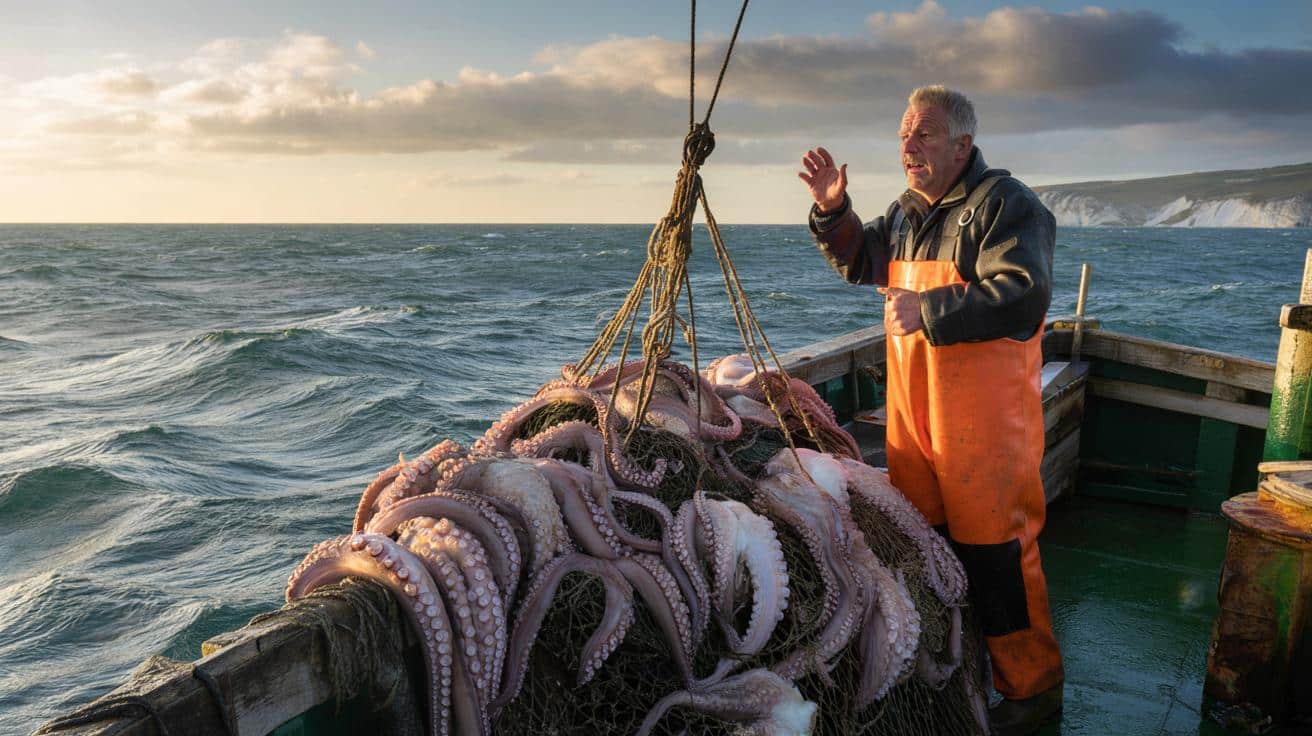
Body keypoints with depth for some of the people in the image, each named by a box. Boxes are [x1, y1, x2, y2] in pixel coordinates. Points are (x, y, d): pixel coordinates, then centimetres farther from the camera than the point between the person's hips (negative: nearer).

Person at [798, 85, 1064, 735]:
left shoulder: (1005, 204, -11)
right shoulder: (907, 210, 14)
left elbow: (1024, 296, -24)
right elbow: (860, 262, 27)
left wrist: (928, 309, -22)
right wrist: (832, 210, 10)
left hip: (984, 422, -8)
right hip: (913, 413, 8)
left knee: (994, 553, -2)